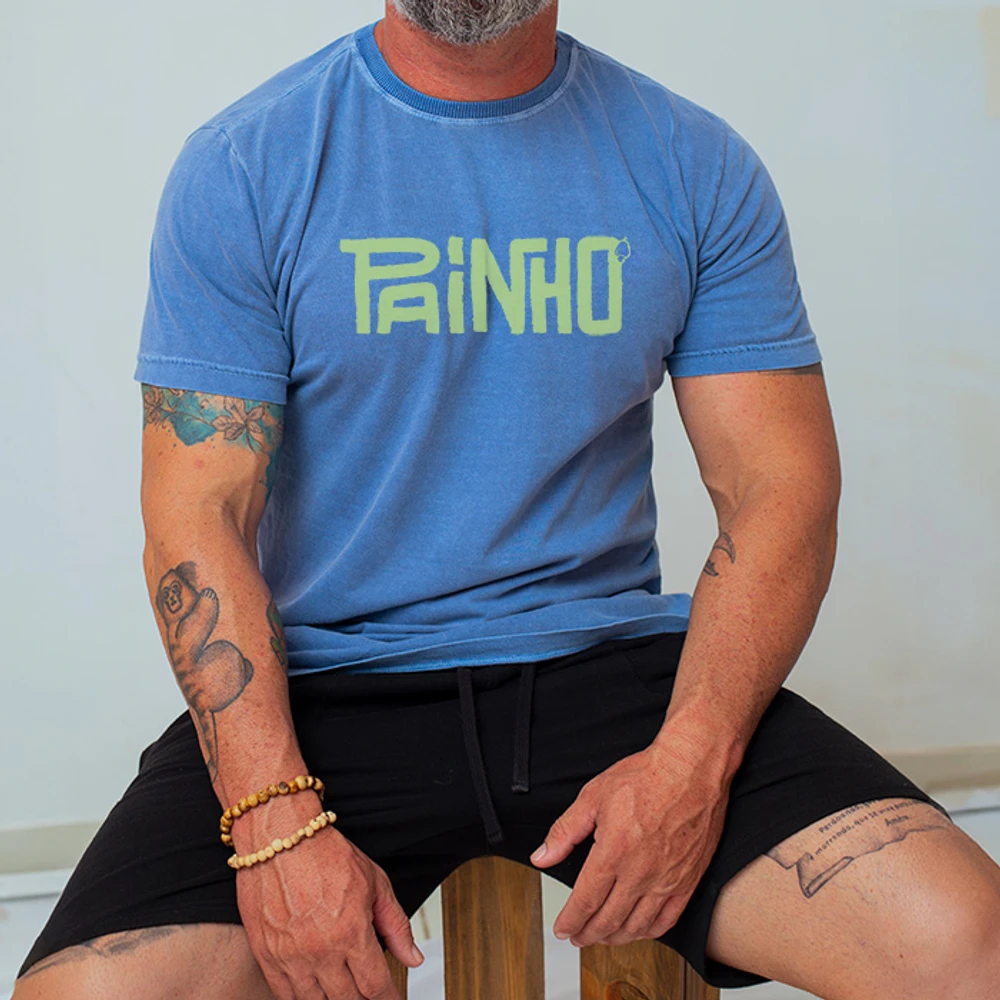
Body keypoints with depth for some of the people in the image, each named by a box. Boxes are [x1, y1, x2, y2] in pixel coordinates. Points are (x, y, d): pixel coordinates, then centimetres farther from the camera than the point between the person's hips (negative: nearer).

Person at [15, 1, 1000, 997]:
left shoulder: (698, 167, 4)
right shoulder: (240, 167, 0)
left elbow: (781, 490, 0)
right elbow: (197, 513, -5)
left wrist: (692, 760, -17)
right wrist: (276, 816, -19)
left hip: (610, 660, 1)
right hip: (329, 683, 0)